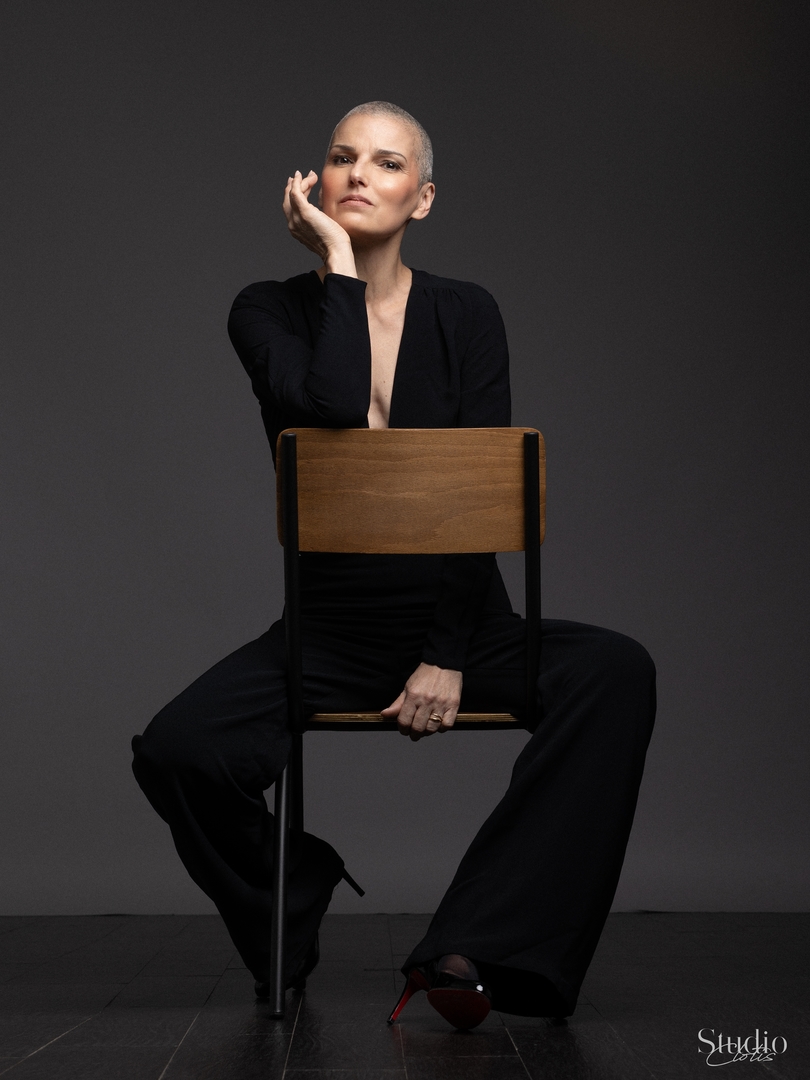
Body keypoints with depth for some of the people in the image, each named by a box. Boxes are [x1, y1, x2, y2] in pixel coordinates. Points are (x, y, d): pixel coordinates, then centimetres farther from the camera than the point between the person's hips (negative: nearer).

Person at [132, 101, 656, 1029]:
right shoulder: (269, 313, -1)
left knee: (616, 671, -28)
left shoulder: (466, 315, 1)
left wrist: (447, 657, -17)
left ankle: (473, 947, -26)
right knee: (175, 752, -25)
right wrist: (336, 260, -15)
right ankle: (287, 933, 7)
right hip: (329, 629, 0)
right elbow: (335, 410, -24)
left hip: (459, 618, 1)